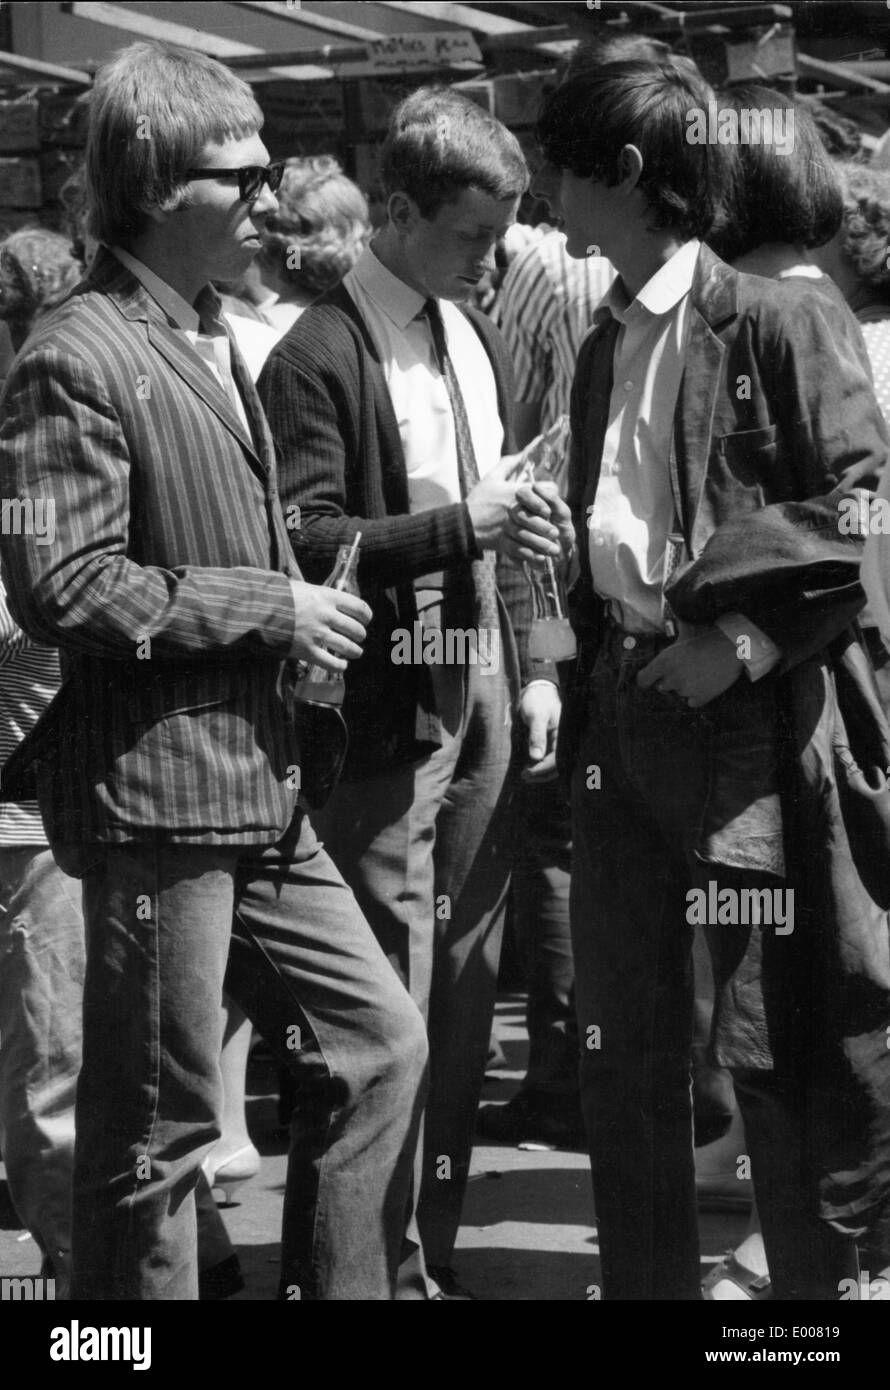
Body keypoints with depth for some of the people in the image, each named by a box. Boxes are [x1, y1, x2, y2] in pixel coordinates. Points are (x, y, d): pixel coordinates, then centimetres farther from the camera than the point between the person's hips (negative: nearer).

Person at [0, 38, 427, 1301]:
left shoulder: (216, 344, 16)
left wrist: (298, 610, 11)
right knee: (155, 1126, 0)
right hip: (154, 790, -9)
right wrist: (268, 606, -17)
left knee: (381, 1042, 11)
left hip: (261, 790, 9)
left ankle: (342, 1289, 23)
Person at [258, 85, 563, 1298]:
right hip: (386, 711, -7)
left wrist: (533, 668, 13)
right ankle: (381, 1258, 3)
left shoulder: (479, 341, 14)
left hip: (484, 699, 8)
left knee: (465, 991, 12)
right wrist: (456, 526, -23)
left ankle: (437, 1242, 23)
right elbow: (304, 540, -16)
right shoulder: (322, 356, -11)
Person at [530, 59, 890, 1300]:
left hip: (748, 719, -7)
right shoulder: (606, 345, 16)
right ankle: (646, 1278, 21)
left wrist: (756, 636, -19)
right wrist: (561, 537, 7)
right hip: (619, 708, 8)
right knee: (623, 1043, 11)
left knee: (772, 1046, -7)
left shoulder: (776, 320, -8)